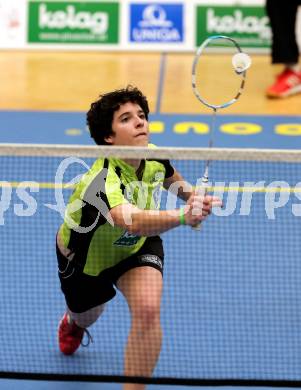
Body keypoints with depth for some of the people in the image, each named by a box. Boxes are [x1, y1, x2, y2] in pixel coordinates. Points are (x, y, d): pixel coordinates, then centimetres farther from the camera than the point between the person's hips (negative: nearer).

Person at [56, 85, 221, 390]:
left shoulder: (154, 157, -24)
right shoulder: (102, 181, -45)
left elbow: (172, 178, 5)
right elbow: (131, 221, -67)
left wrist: (192, 195, -12)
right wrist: (181, 216, -82)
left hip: (137, 246, 3)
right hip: (86, 253, -3)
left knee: (148, 309, -27)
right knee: (86, 315, 27)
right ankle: (73, 321, 68)